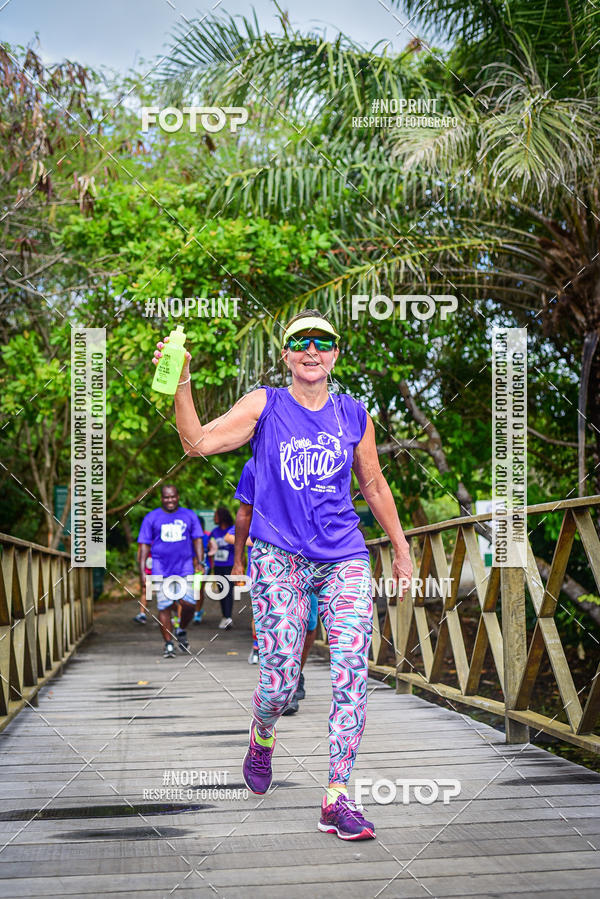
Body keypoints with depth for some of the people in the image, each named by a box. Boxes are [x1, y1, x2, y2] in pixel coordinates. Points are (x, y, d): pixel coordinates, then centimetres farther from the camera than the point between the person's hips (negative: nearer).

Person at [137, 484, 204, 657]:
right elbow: (144, 545, 6)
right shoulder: (151, 518, 7)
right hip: (161, 569, -1)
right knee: (164, 607, -4)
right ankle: (168, 644, 5)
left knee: (189, 603, -10)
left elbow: (197, 540, 13)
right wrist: (142, 572, -1)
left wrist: (200, 562, -1)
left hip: (185, 567, 1)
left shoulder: (189, 516, 11)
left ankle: (182, 631, 18)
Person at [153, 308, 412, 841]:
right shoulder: (265, 406, 2)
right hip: (279, 556, -2)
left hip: (345, 558, 2)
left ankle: (338, 797, -9)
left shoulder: (354, 415, 10)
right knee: (281, 681, -6)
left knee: (353, 667, -14)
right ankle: (262, 738, 31)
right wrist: (181, 385, -23)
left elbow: (374, 485, 20)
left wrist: (401, 549, 23)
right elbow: (198, 442, -9)